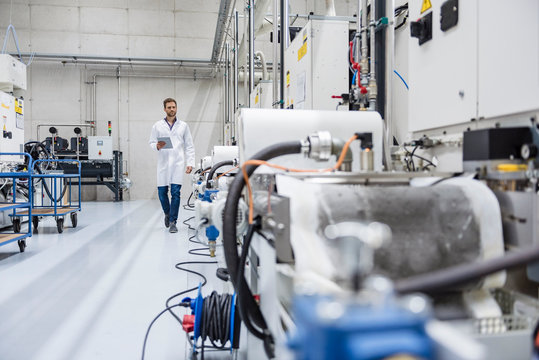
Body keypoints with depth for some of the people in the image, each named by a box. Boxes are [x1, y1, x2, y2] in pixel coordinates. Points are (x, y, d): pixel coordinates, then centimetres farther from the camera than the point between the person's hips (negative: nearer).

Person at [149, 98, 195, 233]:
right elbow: (151, 142, 9)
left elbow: (189, 146, 8)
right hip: (163, 163, 1)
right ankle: (167, 213, 32)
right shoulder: (157, 126, 9)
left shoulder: (183, 126, 9)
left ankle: (173, 222, 1)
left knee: (175, 192, -7)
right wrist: (157, 146, -15)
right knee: (162, 192, 4)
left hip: (178, 163, -1)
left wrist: (190, 163, -1)